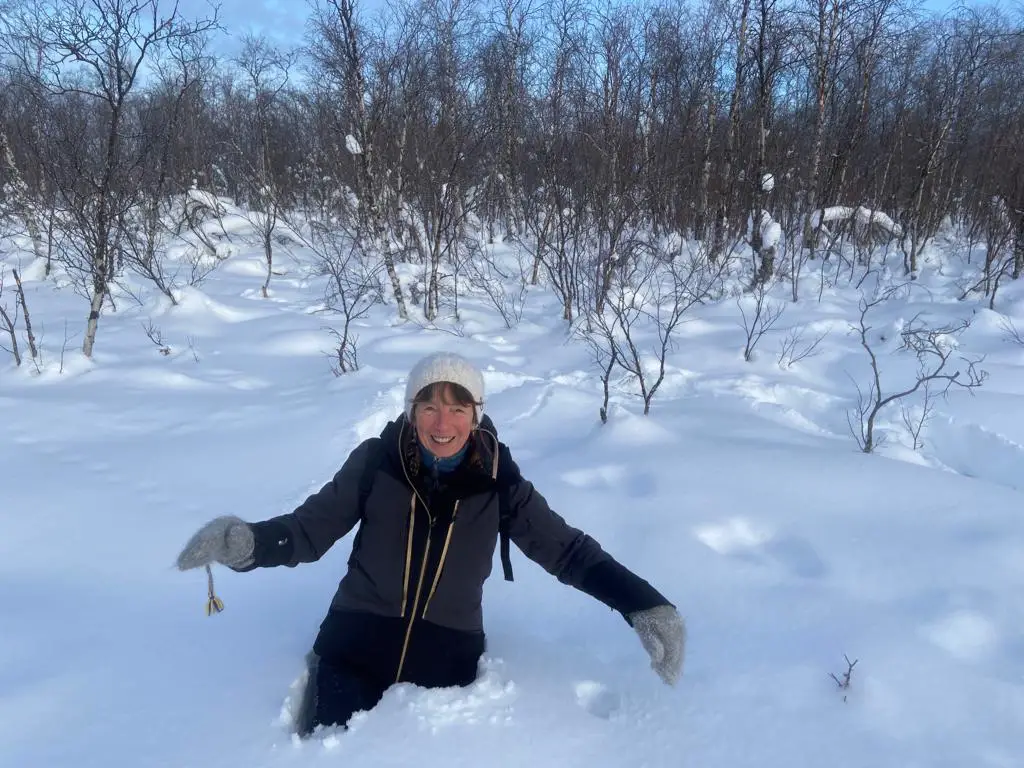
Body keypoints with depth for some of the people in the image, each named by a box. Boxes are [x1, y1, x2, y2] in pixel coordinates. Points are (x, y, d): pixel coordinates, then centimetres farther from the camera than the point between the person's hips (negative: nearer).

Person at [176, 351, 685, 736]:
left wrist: (644, 604, -21)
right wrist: (249, 542, -30)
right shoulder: (376, 461, -13)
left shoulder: (498, 481, -11)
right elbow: (309, 529, -8)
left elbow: (568, 550, -7)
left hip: (447, 661, 1)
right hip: (355, 648, 0)